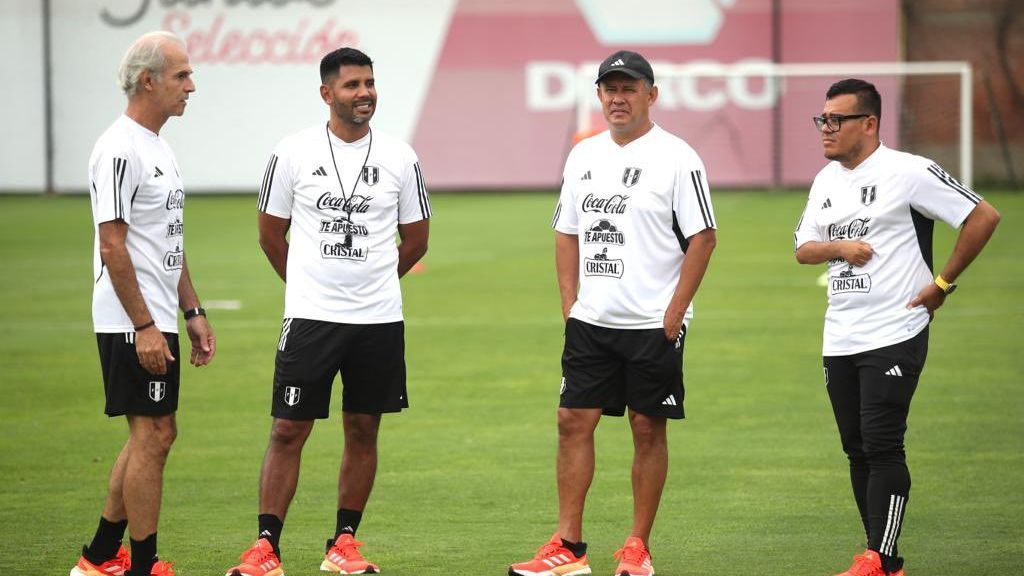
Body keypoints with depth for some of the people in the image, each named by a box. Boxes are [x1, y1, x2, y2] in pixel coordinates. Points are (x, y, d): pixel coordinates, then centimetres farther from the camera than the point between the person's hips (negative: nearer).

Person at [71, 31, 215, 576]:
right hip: (133, 325, -10)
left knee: (150, 436, 14)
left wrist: (193, 312, 19)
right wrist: (145, 325, -21)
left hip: (157, 321, 10)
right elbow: (112, 246, -20)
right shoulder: (120, 149, -16)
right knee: (152, 435, -7)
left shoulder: (158, 147, 15)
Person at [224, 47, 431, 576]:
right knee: (288, 430, -4)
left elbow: (415, 239, 14)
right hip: (310, 317, -2)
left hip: (380, 319, 2)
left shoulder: (399, 158, 2)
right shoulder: (294, 153, -2)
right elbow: (271, 234, 9)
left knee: (363, 431, 7)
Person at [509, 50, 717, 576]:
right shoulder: (583, 156, 11)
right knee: (573, 421, 1)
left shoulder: (677, 158, -7)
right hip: (590, 319, 5)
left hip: (653, 324, -5)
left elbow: (702, 238, -9)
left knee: (648, 428, 1)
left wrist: (673, 314, -12)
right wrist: (569, 303, 8)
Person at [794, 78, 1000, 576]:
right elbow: (803, 249, 16)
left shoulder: (908, 172, -11)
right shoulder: (826, 181, 12)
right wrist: (838, 247, -7)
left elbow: (984, 217, -10)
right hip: (839, 342, 8)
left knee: (882, 446, -12)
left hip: (894, 336, -8)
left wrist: (943, 283, -8)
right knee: (857, 450, 8)